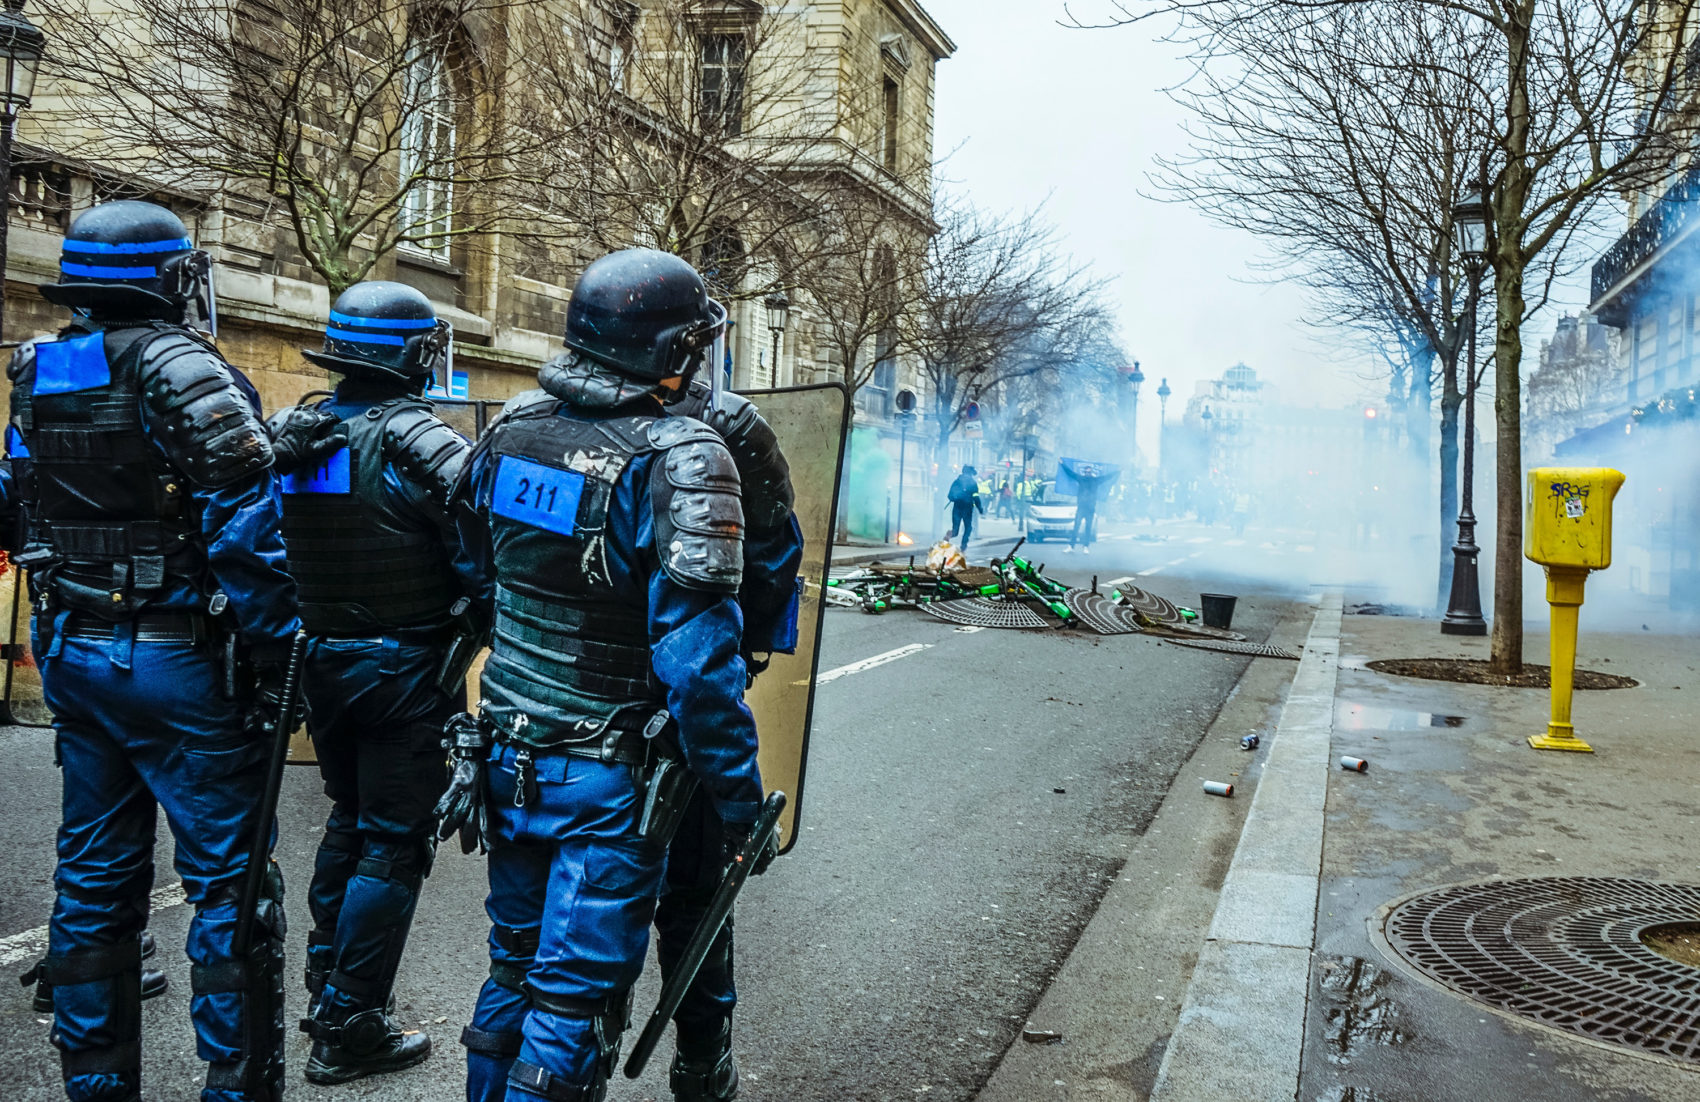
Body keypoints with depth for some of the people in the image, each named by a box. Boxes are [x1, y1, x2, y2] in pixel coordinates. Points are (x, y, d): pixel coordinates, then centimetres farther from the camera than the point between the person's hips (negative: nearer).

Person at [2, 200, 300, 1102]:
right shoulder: (178, 368, -14)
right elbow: (242, 520, -22)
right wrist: (274, 646, -15)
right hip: (176, 659, -8)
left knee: (94, 876, 17)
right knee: (229, 878, 2)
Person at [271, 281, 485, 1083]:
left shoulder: (287, 433, 3)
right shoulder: (417, 442, -18)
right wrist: (473, 626, -5)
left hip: (322, 664, 7)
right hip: (406, 673, -7)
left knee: (348, 820, 24)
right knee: (393, 845, 5)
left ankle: (326, 983, 37)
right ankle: (348, 1029, 12)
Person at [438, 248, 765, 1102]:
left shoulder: (510, 430, 2)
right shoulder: (678, 460, -19)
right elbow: (697, 656, -22)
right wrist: (738, 796, -14)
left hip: (507, 753, 7)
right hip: (607, 779, -7)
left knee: (515, 969, 23)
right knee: (575, 1000, 6)